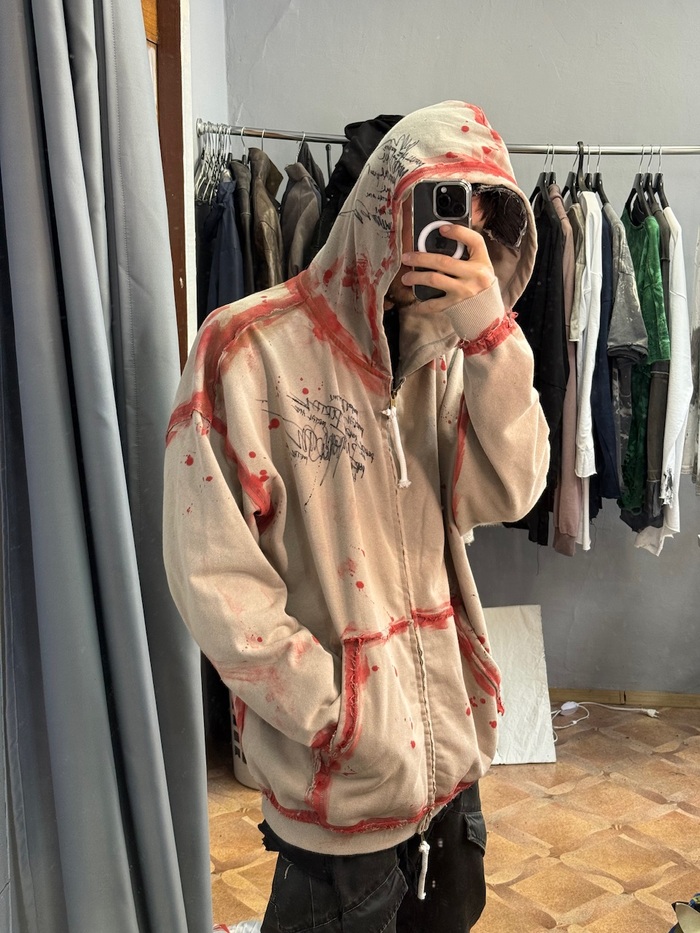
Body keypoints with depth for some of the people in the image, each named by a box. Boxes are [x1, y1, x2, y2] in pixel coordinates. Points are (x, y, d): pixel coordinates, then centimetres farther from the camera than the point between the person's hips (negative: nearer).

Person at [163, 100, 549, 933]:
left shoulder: (442, 350, 2)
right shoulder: (251, 346, -16)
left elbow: (506, 494, -9)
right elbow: (213, 575, -18)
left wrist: (491, 333, -20)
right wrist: (334, 718, -16)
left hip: (445, 732, 6)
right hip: (338, 766, -6)